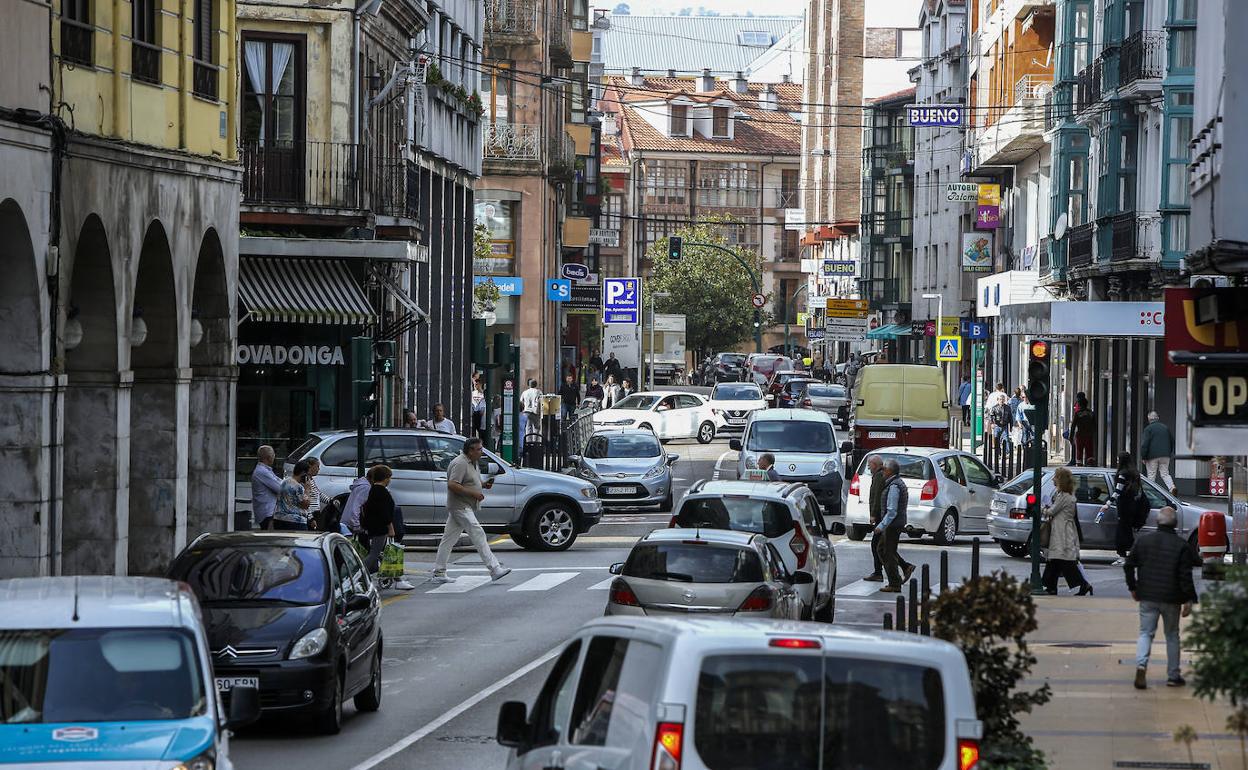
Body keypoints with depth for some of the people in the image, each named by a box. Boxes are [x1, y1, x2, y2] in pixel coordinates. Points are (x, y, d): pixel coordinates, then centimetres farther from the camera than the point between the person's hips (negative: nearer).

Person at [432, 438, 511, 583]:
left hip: (467, 508, 11)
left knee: (449, 539, 11)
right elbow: (452, 485, -24)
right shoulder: (460, 464, -16)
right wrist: (473, 493, -24)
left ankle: (438, 573, 14)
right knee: (478, 534, -13)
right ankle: (494, 569, -17)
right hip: (461, 506, -11)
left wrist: (484, 485, 8)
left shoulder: (472, 463, 16)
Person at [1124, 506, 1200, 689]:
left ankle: (1141, 664, -19)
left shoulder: (1143, 540, 0)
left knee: (1146, 633, 7)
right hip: (1171, 598, -1)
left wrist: (1133, 588, 17)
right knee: (1172, 635, 13)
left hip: (1147, 597, 1)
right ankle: (1173, 676, 16)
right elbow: (1186, 575, -11)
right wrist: (1189, 600, -6)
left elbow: (1128, 565, 5)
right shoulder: (1182, 545, -8)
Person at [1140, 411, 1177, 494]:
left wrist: (1143, 457, -6)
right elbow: (1172, 441, 19)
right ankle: (1172, 487, -15)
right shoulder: (1165, 427, 12)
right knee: (1165, 474, 7)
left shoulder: (1148, 429, -6)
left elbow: (1144, 444, -12)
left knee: (1151, 475, 3)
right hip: (1165, 456, 5)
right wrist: (1169, 453, 26)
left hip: (1152, 456, -5)